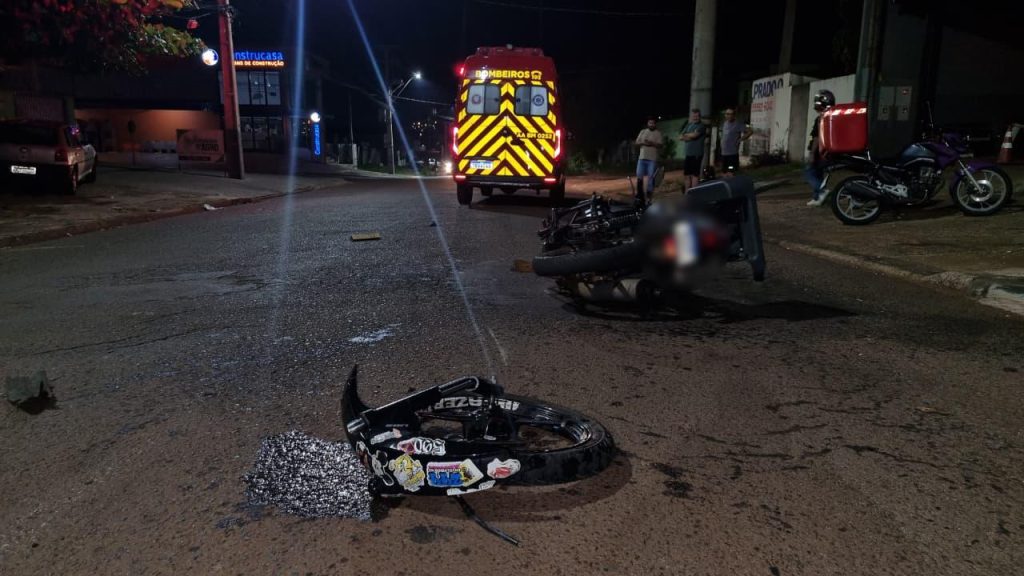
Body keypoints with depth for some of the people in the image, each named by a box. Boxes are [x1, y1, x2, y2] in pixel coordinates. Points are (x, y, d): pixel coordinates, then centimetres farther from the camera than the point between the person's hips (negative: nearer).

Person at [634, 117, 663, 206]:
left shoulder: (659, 133, 2)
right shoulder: (643, 131, 13)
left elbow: (661, 145, -6)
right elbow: (637, 142, 10)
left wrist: (652, 143, -20)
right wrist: (643, 142, -10)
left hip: (652, 159, -4)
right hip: (642, 158, 4)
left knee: (651, 177, -4)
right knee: (639, 176, 3)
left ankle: (649, 195, 3)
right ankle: (640, 195, 11)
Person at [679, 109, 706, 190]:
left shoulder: (701, 126, -5)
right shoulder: (688, 125, 16)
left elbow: (694, 135, -20)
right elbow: (680, 137, 10)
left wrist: (685, 135, -1)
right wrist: (689, 137, -9)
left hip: (696, 154, -7)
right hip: (687, 154, 7)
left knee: (695, 174, -8)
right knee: (687, 174, 13)